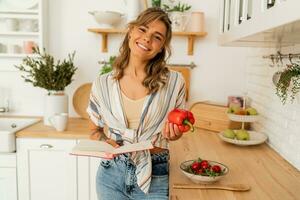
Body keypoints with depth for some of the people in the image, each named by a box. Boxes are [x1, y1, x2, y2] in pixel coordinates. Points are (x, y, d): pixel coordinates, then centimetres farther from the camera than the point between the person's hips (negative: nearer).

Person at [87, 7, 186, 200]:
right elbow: (95, 130, 8)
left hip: (154, 178, -1)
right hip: (111, 174, 2)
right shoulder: (103, 84, -4)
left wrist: (172, 134, -16)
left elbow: (177, 128, 5)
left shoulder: (174, 82, -8)